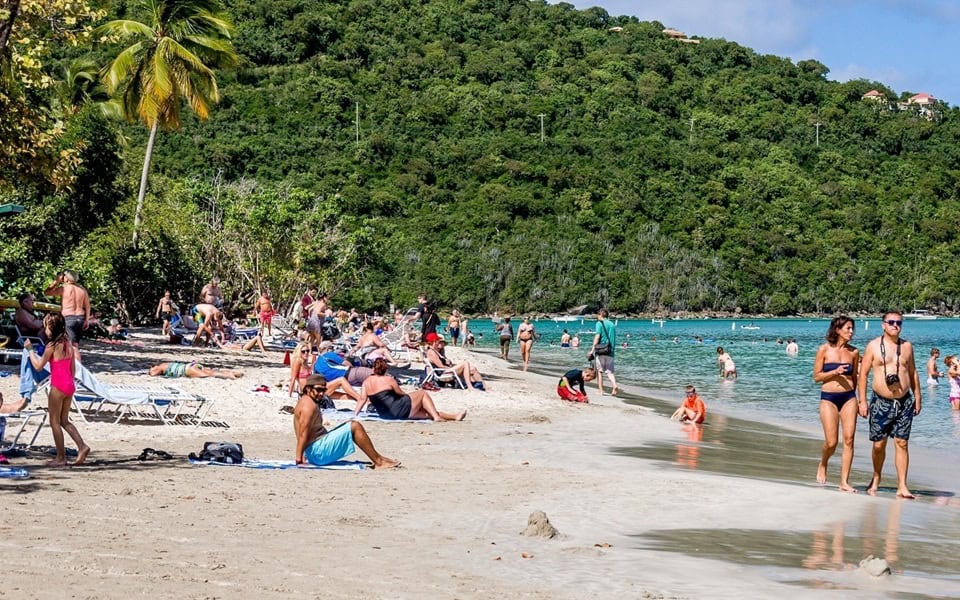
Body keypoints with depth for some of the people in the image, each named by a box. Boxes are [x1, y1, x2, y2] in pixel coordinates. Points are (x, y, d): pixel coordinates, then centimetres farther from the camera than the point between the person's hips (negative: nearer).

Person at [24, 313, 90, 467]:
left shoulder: (52, 346, -12)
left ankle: (61, 457, 5)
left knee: (55, 421, 3)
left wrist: (30, 350, 3)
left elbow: (38, 366, -7)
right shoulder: (69, 344, 9)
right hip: (70, 385, 7)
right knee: (64, 421, 15)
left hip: (58, 386, -7)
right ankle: (82, 447, 1)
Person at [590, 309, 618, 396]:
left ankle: (600, 391, 5)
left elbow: (597, 336, -12)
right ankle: (614, 385, -21)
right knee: (609, 371, 5)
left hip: (601, 350, -4)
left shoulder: (600, 323, -3)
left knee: (599, 371, 6)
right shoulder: (612, 325, 13)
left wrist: (592, 349, -10)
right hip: (610, 350, 4)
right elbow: (614, 339, 14)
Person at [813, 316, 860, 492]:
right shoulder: (824, 349, -1)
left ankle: (844, 481, 0)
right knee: (831, 443, -5)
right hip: (829, 398, -3)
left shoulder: (854, 352, 7)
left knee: (849, 439, -5)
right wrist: (834, 372, -14)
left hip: (848, 397, 3)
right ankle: (822, 465, 28)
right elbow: (816, 376, -1)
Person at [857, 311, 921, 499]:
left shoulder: (907, 346, 9)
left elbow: (913, 373, 16)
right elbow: (863, 374, 0)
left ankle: (902, 487, -3)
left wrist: (917, 398, 13)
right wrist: (862, 401, -5)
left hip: (904, 402, 2)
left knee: (902, 443, -3)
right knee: (879, 444, 4)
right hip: (881, 402, -2)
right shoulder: (874, 346, 0)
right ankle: (876, 479, 26)